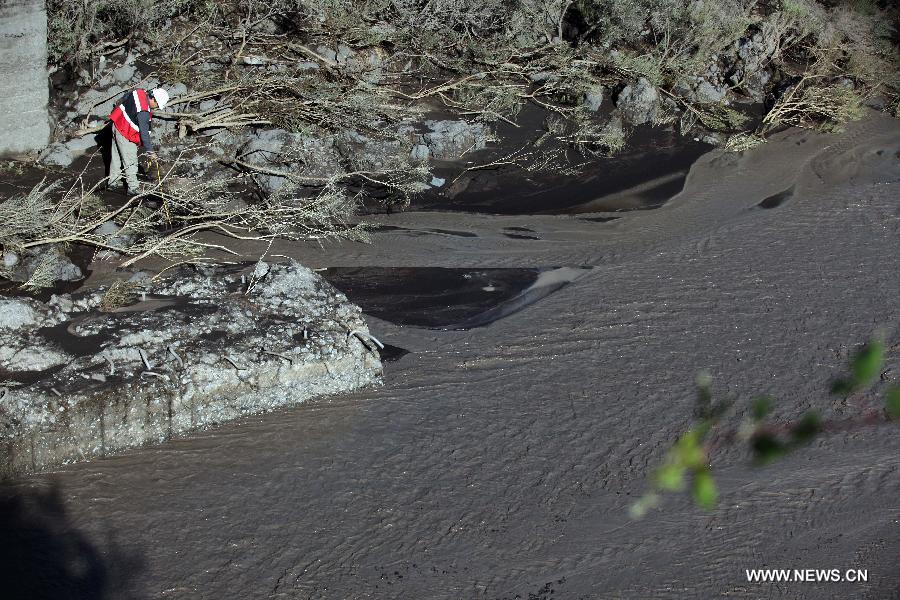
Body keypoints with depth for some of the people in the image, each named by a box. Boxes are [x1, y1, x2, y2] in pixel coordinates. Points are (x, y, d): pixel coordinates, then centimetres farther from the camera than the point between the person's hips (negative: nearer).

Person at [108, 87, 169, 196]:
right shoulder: (143, 112, -31)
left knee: (116, 157, 20)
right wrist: (150, 152, -19)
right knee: (130, 162, -2)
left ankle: (113, 182, 32)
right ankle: (133, 188, 3)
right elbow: (144, 133, -27)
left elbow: (125, 96, 14)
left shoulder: (141, 93, -6)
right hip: (125, 135, -10)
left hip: (117, 125, 10)